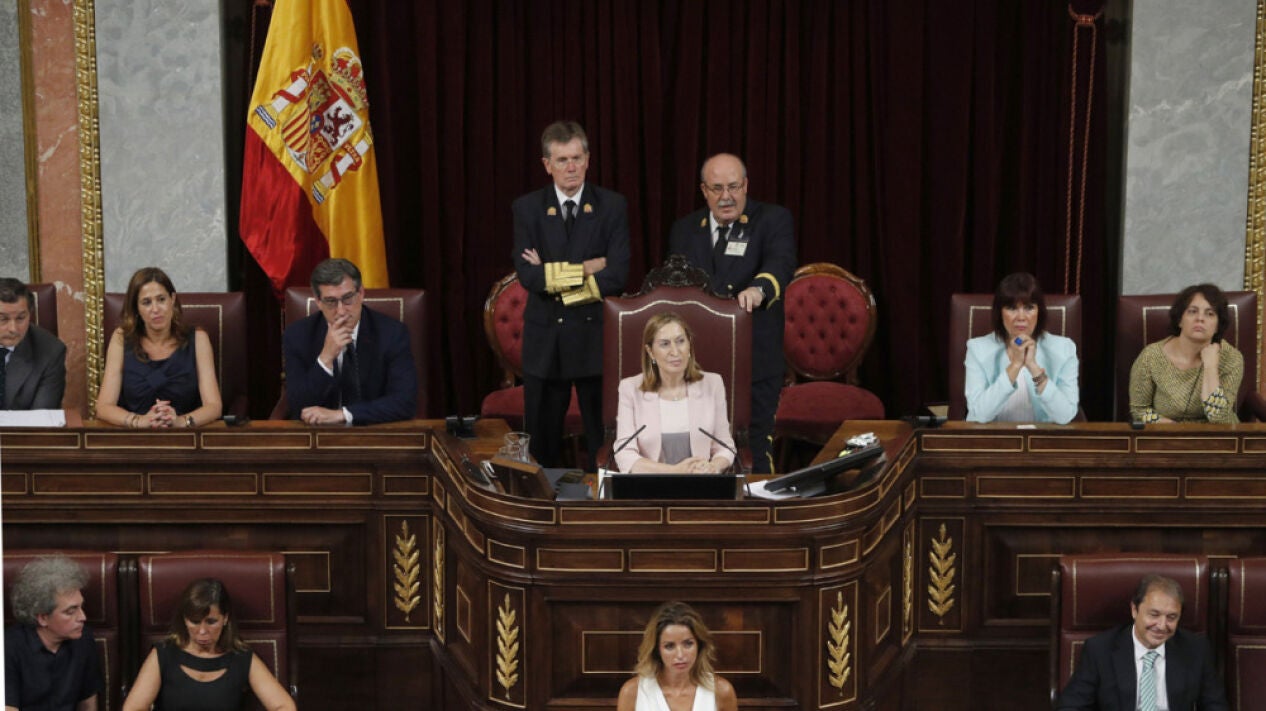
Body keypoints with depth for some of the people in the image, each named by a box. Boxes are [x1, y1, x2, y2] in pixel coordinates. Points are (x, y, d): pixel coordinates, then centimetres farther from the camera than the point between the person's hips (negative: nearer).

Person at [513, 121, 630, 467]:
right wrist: (584, 268, -14)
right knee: (541, 444, 9)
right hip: (545, 339, 1)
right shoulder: (527, 208, 2)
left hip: (597, 337, -1)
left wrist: (553, 275, -12)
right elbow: (527, 274, -11)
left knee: (605, 439, 5)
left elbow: (617, 275, -12)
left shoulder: (612, 206, -1)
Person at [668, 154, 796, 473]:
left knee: (754, 453, -1)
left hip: (755, 362, -3)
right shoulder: (683, 230, 12)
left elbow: (781, 263, -20)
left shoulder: (773, 220, 0)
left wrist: (758, 288, -42)